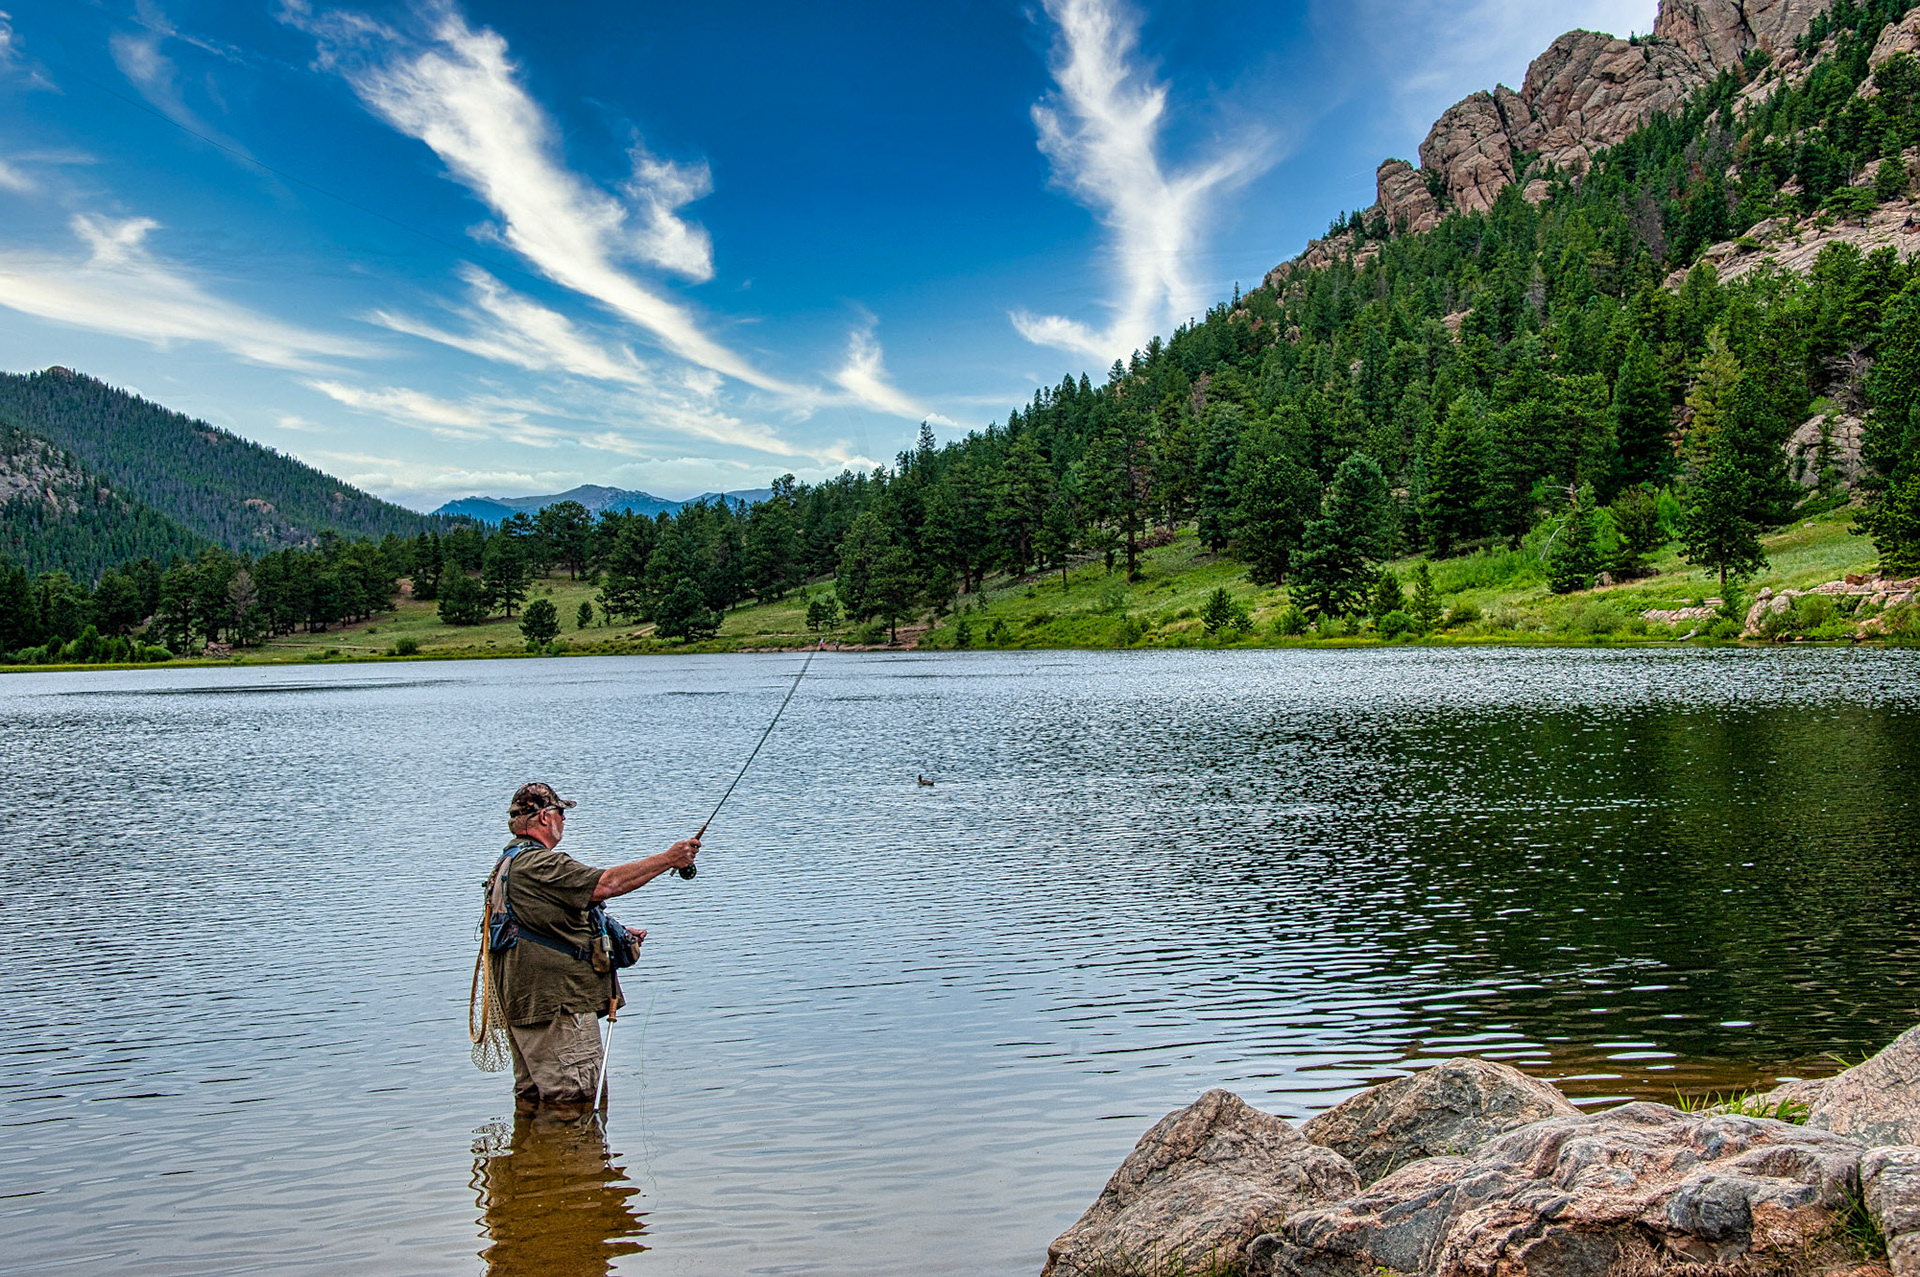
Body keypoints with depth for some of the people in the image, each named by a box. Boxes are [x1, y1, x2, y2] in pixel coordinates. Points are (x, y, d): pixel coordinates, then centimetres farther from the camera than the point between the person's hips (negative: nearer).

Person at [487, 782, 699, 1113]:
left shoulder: (509, 863, 19)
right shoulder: (536, 864, -17)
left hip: (526, 1005, 11)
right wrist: (669, 859, -16)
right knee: (572, 1103, -8)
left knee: (532, 1099, 17)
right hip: (555, 1007, -11)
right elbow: (605, 884, -24)